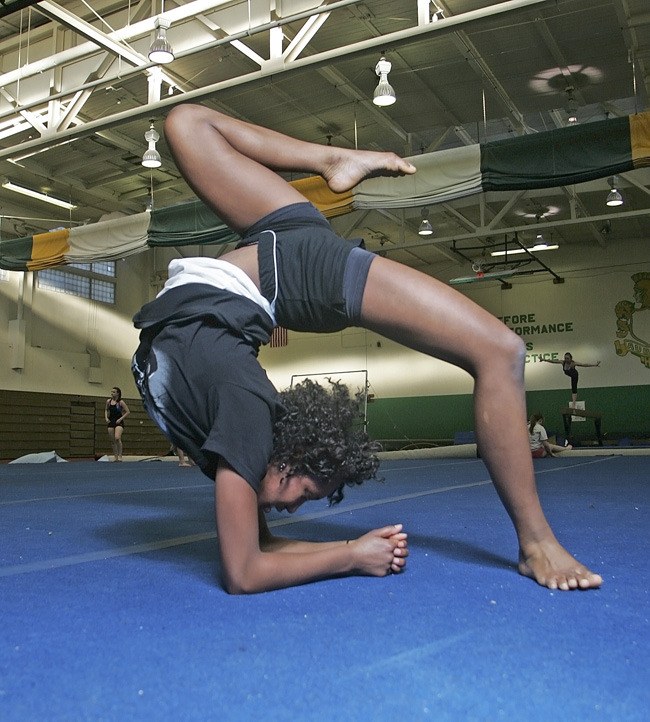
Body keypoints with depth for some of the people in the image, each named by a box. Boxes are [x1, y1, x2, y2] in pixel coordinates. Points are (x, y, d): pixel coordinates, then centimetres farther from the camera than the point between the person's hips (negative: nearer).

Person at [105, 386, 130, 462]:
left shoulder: (121, 402, -6)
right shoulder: (108, 401, 7)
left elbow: (128, 412, -5)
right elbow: (106, 410, 23)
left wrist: (120, 419, -11)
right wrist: (106, 417, 6)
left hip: (119, 422, -5)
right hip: (111, 422, 5)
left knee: (117, 438, -24)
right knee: (112, 441, 6)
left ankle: (120, 455, -17)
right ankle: (115, 456, 16)